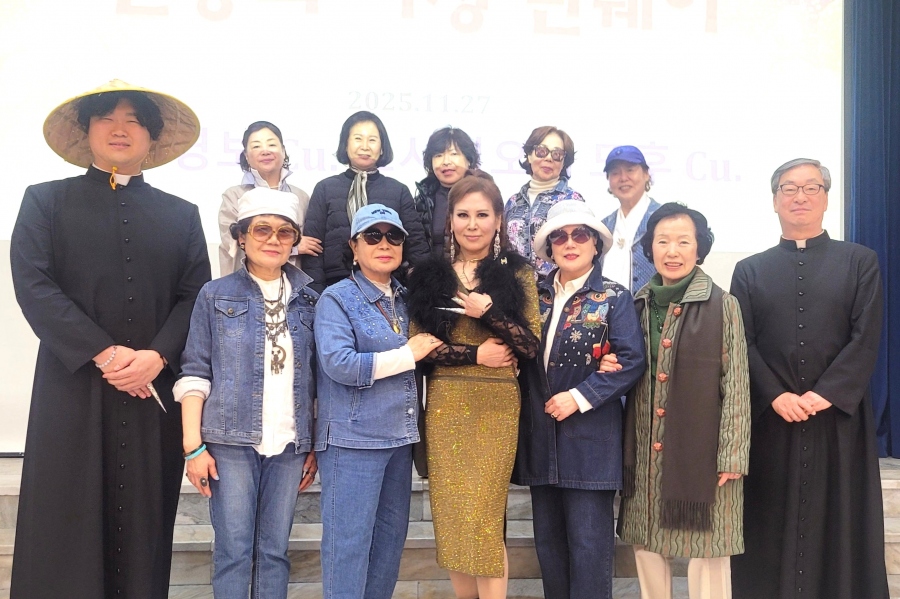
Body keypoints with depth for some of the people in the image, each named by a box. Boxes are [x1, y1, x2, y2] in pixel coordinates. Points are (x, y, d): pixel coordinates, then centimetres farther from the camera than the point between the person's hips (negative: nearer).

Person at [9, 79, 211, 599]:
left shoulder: (182, 215, 13)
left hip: (155, 392, 2)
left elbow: (196, 297, 4)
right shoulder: (46, 201, 8)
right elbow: (33, 286, -5)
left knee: (144, 525, 5)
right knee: (65, 528, 0)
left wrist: (157, 356, -13)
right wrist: (104, 354, -14)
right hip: (73, 389, -1)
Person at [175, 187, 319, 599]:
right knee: (233, 549, 0)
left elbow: (318, 378, 10)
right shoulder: (215, 295, 2)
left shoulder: (309, 300, 8)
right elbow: (194, 373, 0)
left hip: (290, 443, 2)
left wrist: (318, 445, 5)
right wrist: (193, 446, -7)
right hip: (231, 440, -2)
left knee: (274, 550, 8)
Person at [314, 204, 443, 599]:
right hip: (354, 438, -7)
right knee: (349, 540, -2)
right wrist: (408, 354, -14)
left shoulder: (403, 299, 13)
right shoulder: (337, 298, -7)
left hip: (398, 436, 7)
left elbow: (424, 352, 29)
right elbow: (338, 363, -21)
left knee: (391, 534, 13)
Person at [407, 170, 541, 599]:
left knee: (485, 516, -3)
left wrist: (489, 312, -17)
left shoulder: (517, 274, 3)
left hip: (496, 406, -2)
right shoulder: (430, 274, 6)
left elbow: (531, 346, -3)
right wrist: (476, 354, -10)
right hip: (445, 405, 2)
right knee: (450, 513, 6)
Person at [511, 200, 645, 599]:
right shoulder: (536, 296, 10)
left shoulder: (614, 298, -3)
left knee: (588, 541, -3)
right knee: (548, 539, 11)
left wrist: (580, 397, -16)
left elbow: (631, 361, -11)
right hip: (541, 433, 5)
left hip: (590, 436, -5)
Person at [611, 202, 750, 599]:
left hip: (700, 447, -4)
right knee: (646, 546, 10)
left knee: (707, 551, 3)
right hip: (646, 451, 4)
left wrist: (732, 456, -11)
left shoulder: (722, 305, -6)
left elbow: (736, 385, -7)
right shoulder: (639, 305, 8)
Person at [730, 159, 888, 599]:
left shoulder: (860, 262, 8)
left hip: (839, 416, 0)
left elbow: (866, 339, -2)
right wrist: (776, 396, -13)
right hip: (770, 418, 1)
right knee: (772, 526, 4)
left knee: (840, 523, 3)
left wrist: (824, 394, -13)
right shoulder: (750, 270, 10)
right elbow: (741, 343, 1)